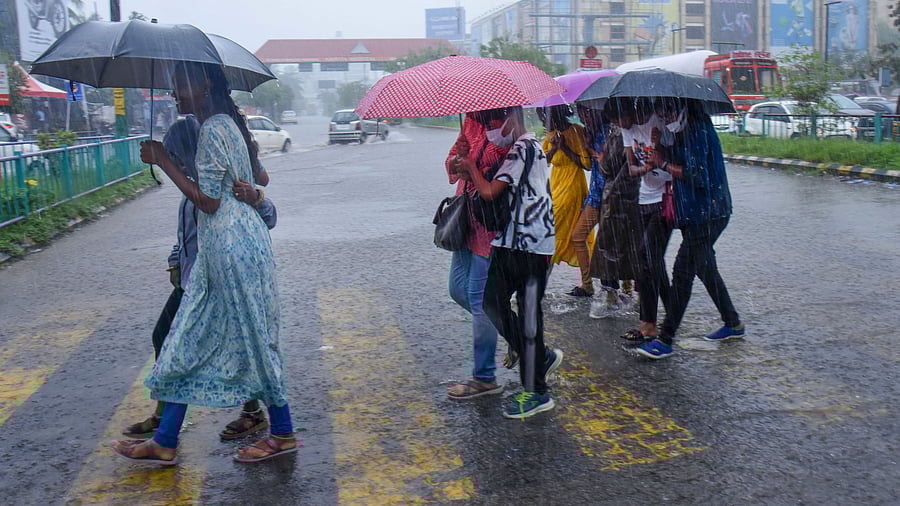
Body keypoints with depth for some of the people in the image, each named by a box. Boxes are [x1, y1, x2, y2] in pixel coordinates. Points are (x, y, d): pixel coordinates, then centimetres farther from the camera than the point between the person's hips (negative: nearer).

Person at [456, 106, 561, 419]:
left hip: (531, 245, -10)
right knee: (493, 303, 11)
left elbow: (490, 192, -20)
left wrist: (470, 168, -3)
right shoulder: (518, 148, 17)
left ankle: (536, 393, 8)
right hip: (511, 242, 10)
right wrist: (472, 176, 3)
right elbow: (498, 192, 19)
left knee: (528, 316, -3)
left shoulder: (524, 148, -14)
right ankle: (541, 358, 24)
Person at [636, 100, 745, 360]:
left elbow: (697, 176, -23)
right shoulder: (686, 133, 14)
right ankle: (733, 323, 32)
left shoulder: (699, 131, -16)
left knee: (682, 272, -10)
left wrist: (664, 164, -16)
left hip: (706, 214, -10)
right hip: (698, 214, 10)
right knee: (705, 268, 19)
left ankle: (665, 340, -7)